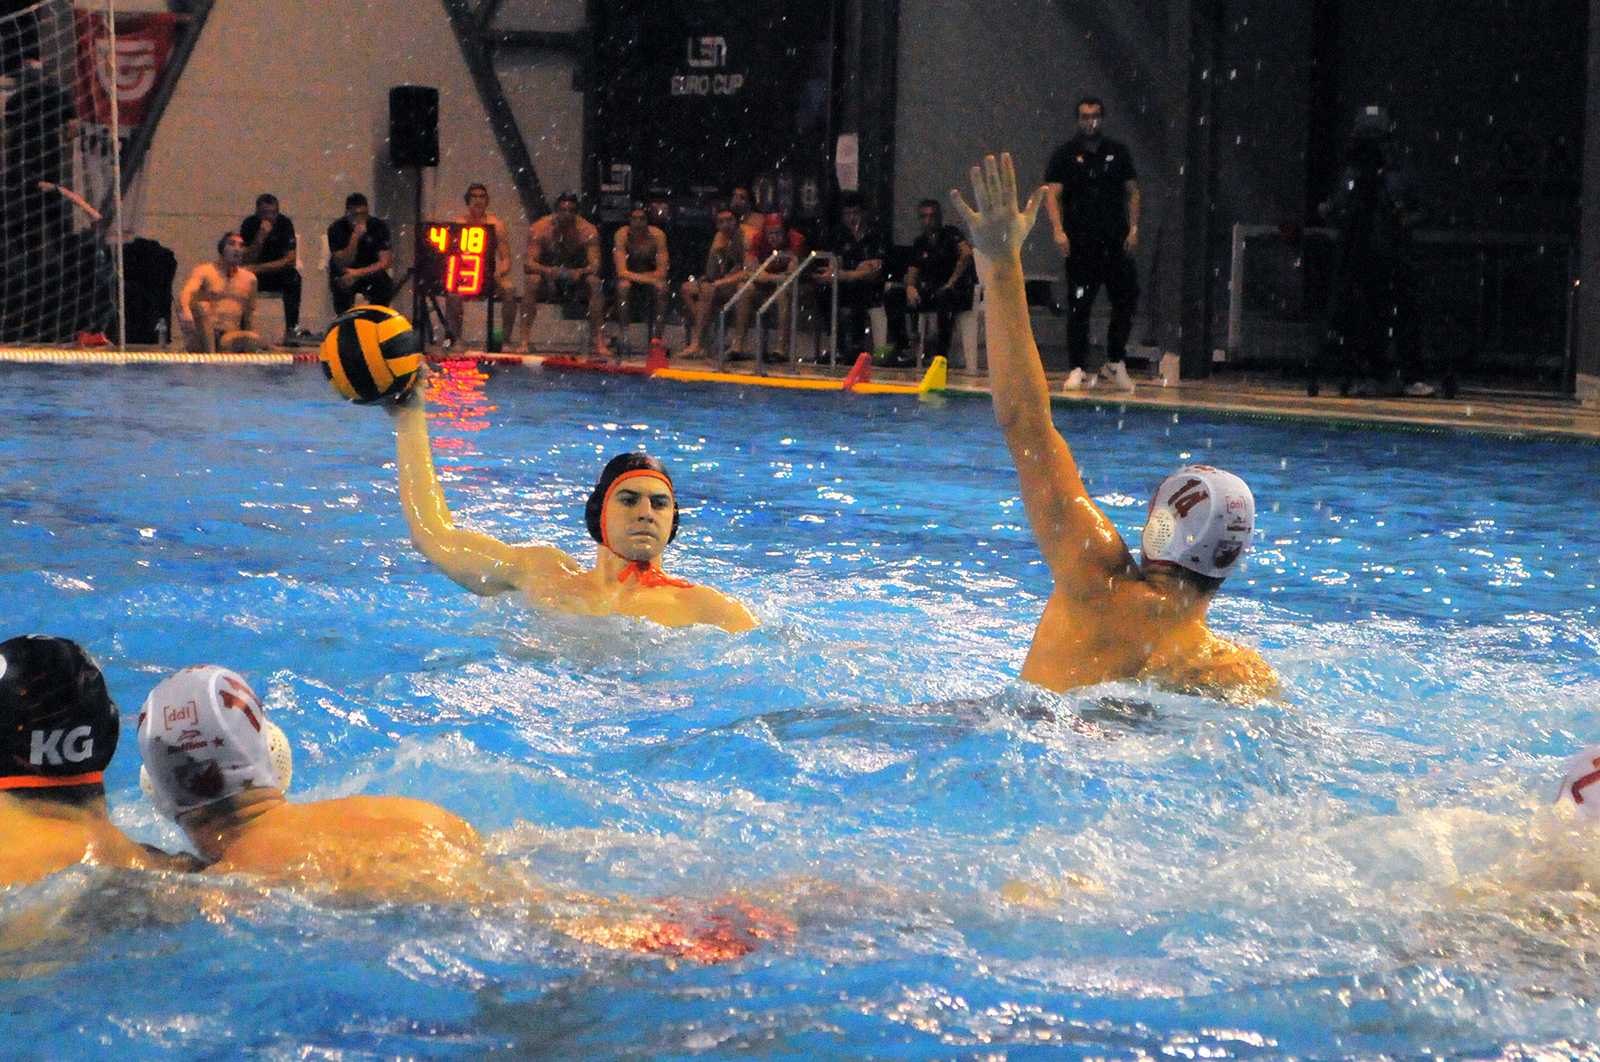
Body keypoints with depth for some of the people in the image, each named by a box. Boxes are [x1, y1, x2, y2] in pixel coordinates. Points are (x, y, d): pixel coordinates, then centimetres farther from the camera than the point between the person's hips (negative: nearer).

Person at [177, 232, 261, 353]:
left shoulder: (249, 278, 15)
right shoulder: (205, 271, 2)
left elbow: (250, 312, 21)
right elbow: (186, 292, -16)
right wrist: (185, 311, -39)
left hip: (229, 338, 1)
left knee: (254, 339, -33)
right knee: (203, 307, -35)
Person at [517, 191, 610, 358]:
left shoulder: (587, 231, -11)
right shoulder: (540, 229, -14)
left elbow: (595, 266, -20)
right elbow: (528, 264, -22)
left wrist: (580, 272, -43)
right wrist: (548, 271, -44)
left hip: (575, 281, 1)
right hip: (548, 282, -1)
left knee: (595, 282, -28)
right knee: (533, 280, -33)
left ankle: (599, 342, -29)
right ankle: (524, 342, -35)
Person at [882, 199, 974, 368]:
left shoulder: (950, 234, -4)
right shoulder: (920, 243, 14)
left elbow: (967, 254, -23)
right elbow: (913, 272, 12)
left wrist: (951, 283, -27)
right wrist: (910, 287, -12)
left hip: (958, 293, -6)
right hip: (929, 294, 6)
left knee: (944, 295, -41)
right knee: (891, 294, -12)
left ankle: (941, 352, -34)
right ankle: (903, 351, -16)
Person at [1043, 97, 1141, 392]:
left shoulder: (1118, 152, 13)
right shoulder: (1066, 154, 5)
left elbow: (1132, 191, 14)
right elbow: (1052, 195, -3)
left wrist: (1133, 229, 2)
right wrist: (1058, 230, -17)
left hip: (1115, 242, 2)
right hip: (1081, 243, -2)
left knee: (1126, 300, -2)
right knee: (1078, 306, -4)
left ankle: (1115, 363, 12)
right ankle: (1078, 370, 1)